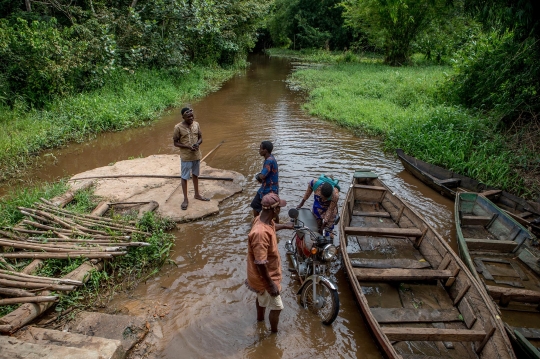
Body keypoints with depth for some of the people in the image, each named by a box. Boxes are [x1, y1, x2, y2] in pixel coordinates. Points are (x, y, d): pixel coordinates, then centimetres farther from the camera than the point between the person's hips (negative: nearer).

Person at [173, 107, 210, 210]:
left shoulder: (196, 124, -2)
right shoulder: (178, 127, -14)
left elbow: (200, 138, 8)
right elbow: (175, 143, -9)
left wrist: (197, 143, -15)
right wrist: (188, 147, -21)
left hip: (196, 155, 5)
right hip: (185, 157, -4)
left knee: (195, 175, 19)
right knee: (184, 177, 5)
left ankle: (197, 194, 35)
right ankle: (185, 199, 16)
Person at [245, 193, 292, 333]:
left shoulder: (262, 219, -10)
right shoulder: (260, 233, -39)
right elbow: (260, 263, -34)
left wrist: (285, 226, 32)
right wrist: (271, 284, -25)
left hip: (266, 275, 9)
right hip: (265, 277, -9)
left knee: (262, 298, 33)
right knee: (277, 307, 11)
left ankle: (260, 318, 59)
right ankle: (274, 333, 35)